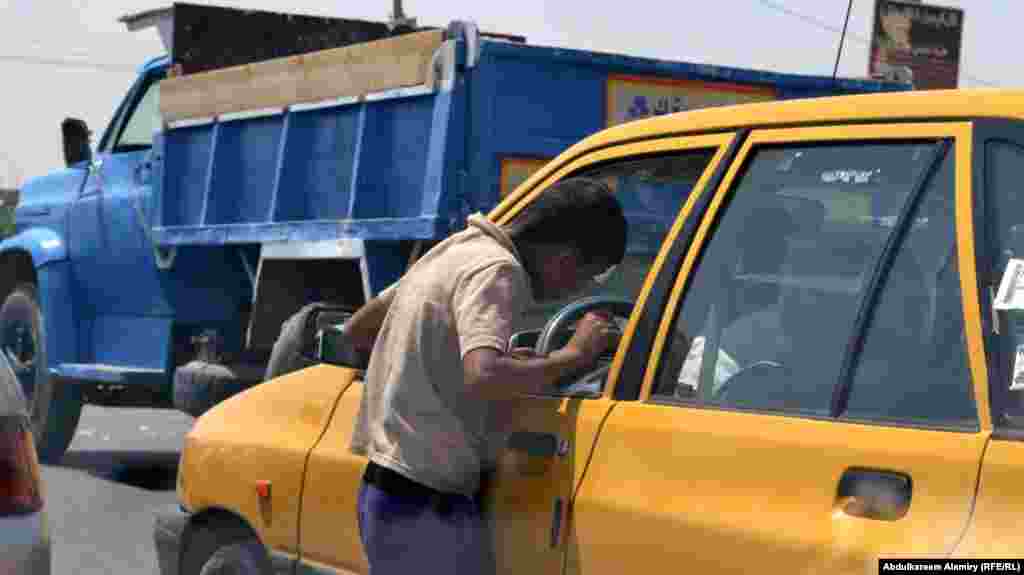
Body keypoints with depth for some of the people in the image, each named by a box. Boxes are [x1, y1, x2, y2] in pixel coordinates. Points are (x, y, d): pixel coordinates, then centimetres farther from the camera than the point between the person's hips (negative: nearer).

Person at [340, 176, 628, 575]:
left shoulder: (457, 248, 13)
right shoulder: (498, 269, -15)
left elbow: (356, 330, 25)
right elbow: (484, 378, -33)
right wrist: (571, 356, -17)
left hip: (390, 490, 10)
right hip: (425, 505, -9)